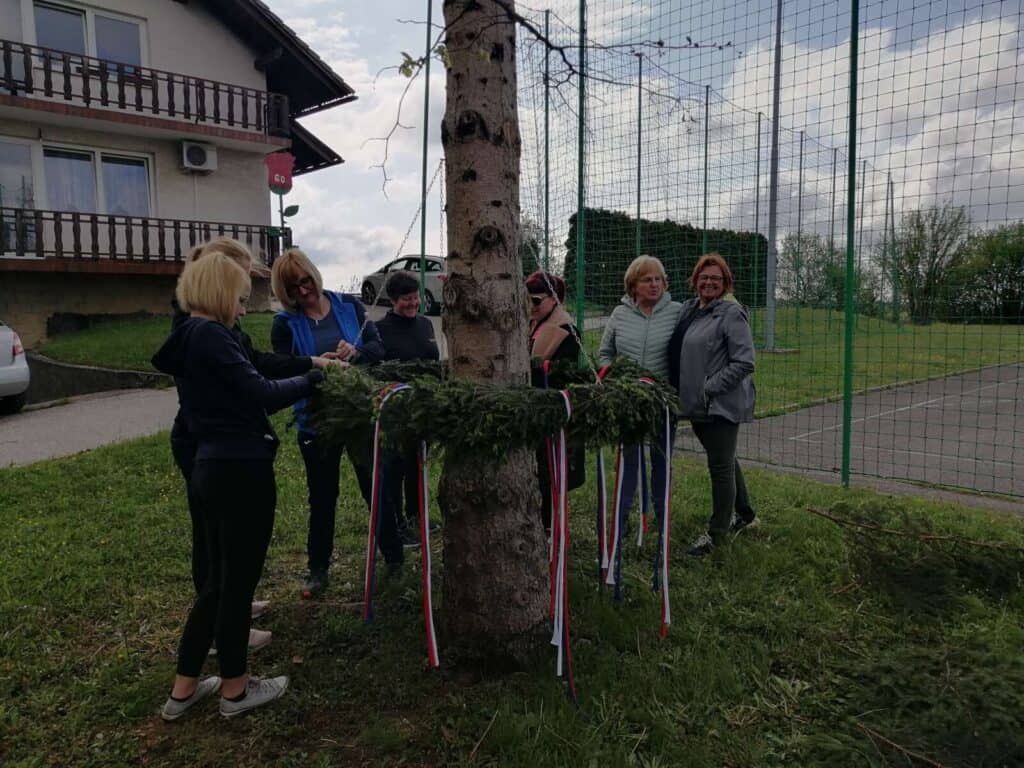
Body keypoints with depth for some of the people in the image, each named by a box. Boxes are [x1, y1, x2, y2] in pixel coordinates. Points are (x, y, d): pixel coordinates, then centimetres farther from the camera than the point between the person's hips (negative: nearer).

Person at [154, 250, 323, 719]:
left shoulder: (189, 338, 15)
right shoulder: (211, 337, -15)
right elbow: (263, 393, -20)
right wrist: (313, 379, -7)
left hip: (212, 468, 10)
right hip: (240, 470, -10)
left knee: (220, 577, 19)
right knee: (238, 579, 5)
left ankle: (184, 687, 29)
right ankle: (235, 688, 22)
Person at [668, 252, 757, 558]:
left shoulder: (731, 313, -12)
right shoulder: (689, 309, 9)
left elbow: (744, 363, -17)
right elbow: (680, 355, 20)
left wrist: (710, 388, -18)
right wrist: (684, 392, 10)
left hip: (722, 405, -8)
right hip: (697, 406, 8)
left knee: (721, 465, 3)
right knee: (724, 461, 21)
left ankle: (717, 533, 16)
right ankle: (745, 514, 41)